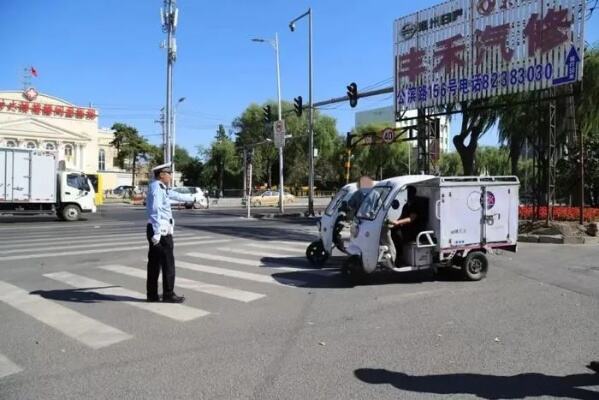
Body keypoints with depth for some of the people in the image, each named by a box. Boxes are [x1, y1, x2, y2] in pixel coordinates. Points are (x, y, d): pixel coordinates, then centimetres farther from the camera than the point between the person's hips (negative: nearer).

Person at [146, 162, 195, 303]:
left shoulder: (161, 188, 15)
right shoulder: (156, 188, -14)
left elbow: (174, 195, 34)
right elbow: (155, 211, -25)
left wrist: (191, 198, 49)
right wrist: (157, 233, -32)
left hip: (158, 231, 10)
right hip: (161, 231, -10)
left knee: (154, 263, 11)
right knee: (168, 264, -3)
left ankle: (152, 295, 17)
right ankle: (168, 295, 4)